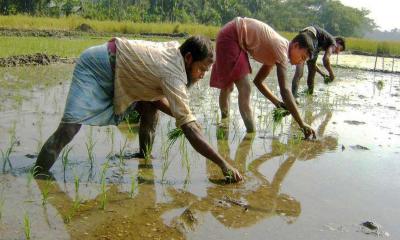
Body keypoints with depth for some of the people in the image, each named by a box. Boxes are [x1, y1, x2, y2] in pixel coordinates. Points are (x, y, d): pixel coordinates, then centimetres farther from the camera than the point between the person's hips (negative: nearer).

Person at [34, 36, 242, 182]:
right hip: (94, 69, -9)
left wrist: (181, 114, -6)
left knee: (150, 106, 5)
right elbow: (188, 128, -35)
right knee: (68, 128, -18)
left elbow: (156, 97, 6)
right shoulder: (173, 75, -30)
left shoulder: (174, 50, -5)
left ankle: (144, 156, 17)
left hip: (114, 71, 9)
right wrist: (224, 164, -33)